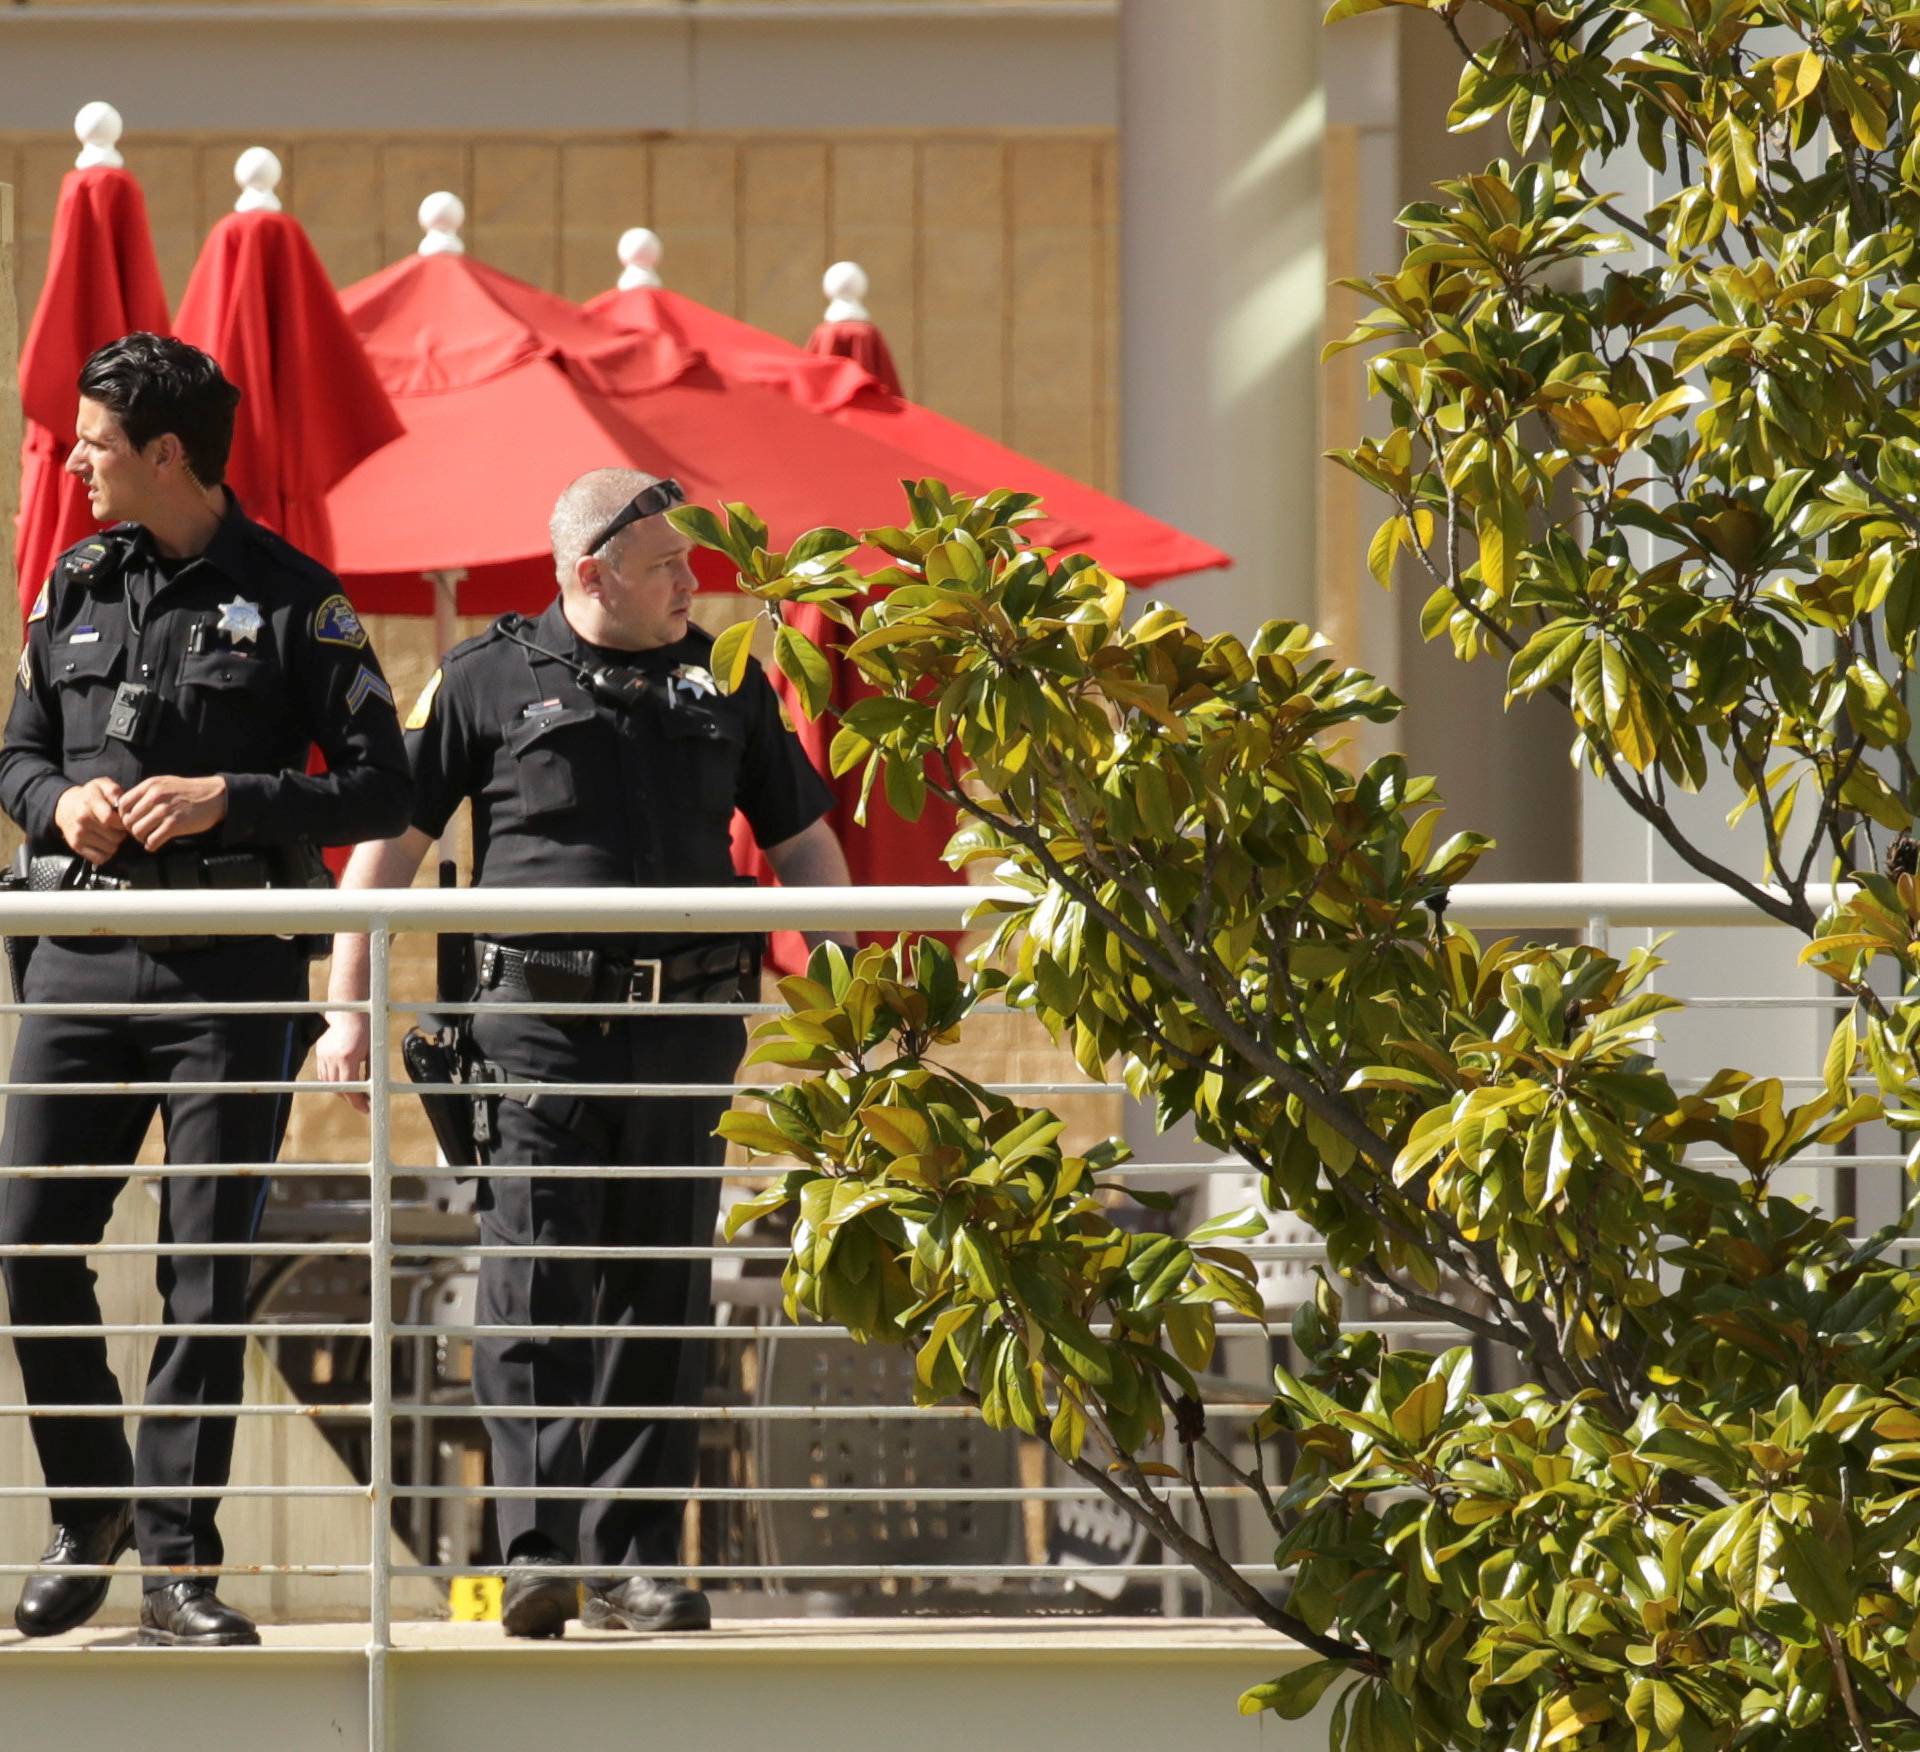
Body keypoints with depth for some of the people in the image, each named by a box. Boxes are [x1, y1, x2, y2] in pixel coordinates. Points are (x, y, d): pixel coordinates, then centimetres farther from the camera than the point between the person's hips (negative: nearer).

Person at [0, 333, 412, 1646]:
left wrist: (223, 798, -13)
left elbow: (383, 789, -2)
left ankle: (177, 1561, 2)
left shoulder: (294, 601, -1)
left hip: (235, 973, -4)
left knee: (209, 1272, -2)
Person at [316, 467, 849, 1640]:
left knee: (660, 1301, 3)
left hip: (686, 1021, 3)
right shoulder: (489, 681, 4)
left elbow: (803, 843, 20)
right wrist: (350, 1008, 0)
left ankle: (636, 1563, 7)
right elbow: (389, 845, 5)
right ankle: (538, 1552, -14)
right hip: (542, 1017, -3)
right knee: (534, 1292, -11)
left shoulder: (723, 683, 14)